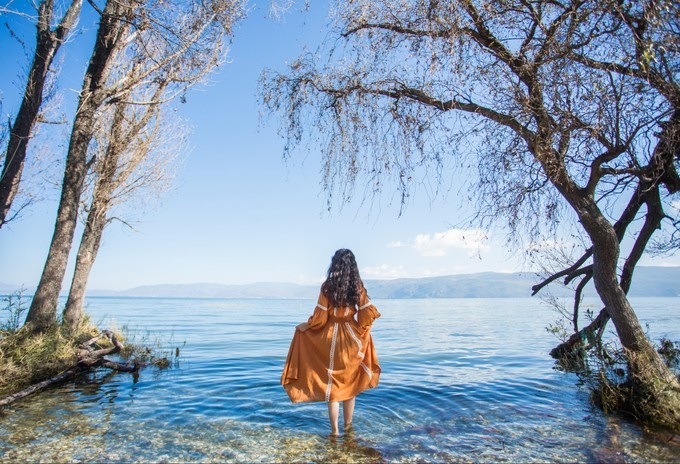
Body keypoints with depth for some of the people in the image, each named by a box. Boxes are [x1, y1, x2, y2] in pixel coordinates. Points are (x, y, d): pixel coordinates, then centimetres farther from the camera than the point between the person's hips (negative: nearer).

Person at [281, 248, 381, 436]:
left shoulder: (327, 286, -13)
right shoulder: (358, 286, -6)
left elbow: (319, 318, -12)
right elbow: (368, 313, -7)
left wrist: (304, 326, 5)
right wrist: (359, 329, 10)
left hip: (330, 338, -3)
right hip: (352, 337, 3)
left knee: (332, 384, 11)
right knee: (350, 384, 18)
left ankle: (334, 430, 18)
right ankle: (348, 426, 29)